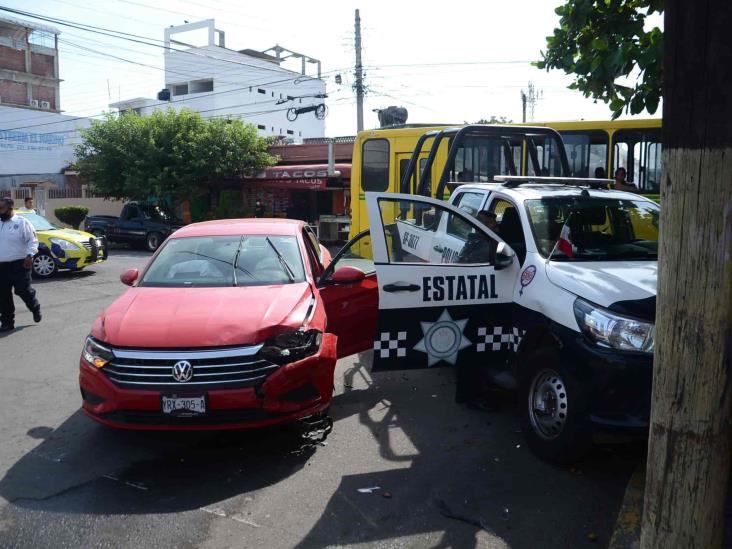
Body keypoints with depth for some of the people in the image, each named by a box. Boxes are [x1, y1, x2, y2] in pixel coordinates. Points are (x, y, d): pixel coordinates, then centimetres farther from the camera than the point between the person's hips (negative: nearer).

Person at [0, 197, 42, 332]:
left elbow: (32, 240, -8)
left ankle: (35, 308, 24)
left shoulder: (22, 222, -3)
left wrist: (29, 255, -20)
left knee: (23, 290, -6)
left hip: (19, 264, -6)